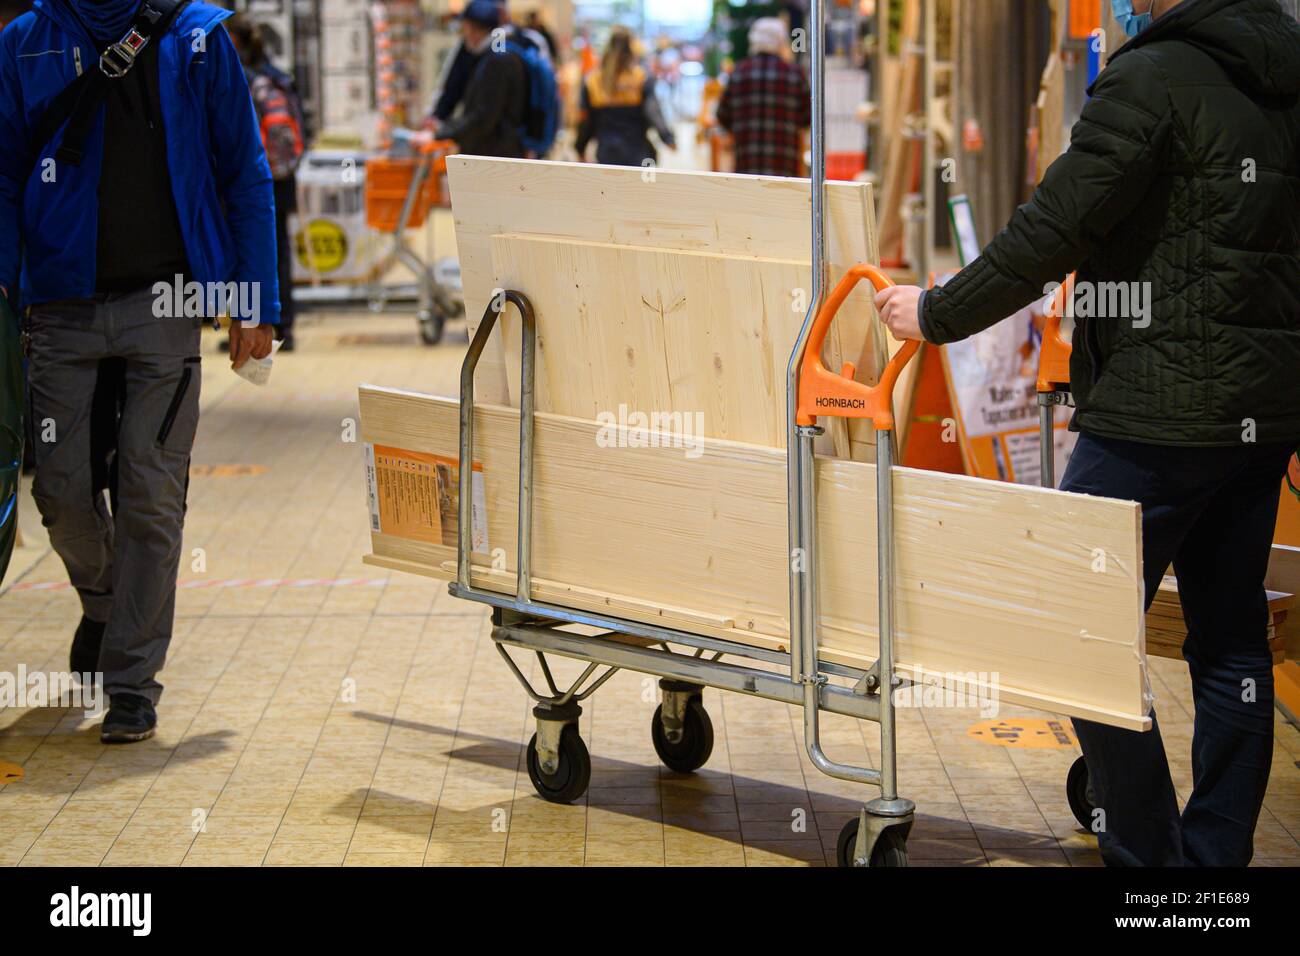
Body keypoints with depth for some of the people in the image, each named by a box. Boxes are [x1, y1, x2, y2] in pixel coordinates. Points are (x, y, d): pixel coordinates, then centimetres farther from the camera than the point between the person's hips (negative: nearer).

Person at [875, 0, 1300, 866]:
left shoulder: (1154, 78, -14)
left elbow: (1053, 233, -15)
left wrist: (937, 315, -3)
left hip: (1166, 405, -8)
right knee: (1230, 639, 13)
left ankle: (1148, 857, 2)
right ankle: (1219, 853, 20)